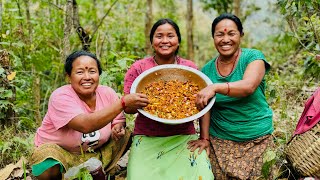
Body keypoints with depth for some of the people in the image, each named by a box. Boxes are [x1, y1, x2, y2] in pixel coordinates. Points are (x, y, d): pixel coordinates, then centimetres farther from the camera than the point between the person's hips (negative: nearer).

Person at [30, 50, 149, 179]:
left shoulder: (107, 93, -8)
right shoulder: (60, 97, -23)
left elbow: (119, 121, 5)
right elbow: (86, 125, -39)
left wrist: (118, 128, -21)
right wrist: (123, 102, -45)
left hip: (94, 154, 5)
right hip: (60, 153, -5)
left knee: (127, 136, -9)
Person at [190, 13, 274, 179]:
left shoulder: (254, 57, -6)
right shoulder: (207, 70, 3)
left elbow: (249, 86, -25)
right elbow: (205, 107, 4)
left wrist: (215, 87, -37)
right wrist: (204, 138, -7)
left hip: (257, 140, -2)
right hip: (219, 141, 2)